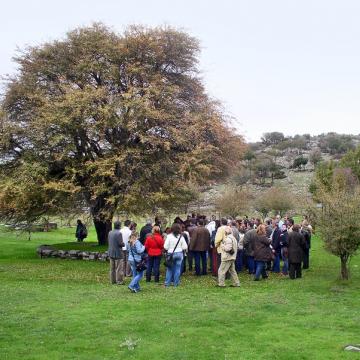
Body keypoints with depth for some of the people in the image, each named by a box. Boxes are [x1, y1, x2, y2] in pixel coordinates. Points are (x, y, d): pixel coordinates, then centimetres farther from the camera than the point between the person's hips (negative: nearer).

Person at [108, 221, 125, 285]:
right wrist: (123, 244, 1)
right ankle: (119, 281, 3)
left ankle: (112, 280, 21)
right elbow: (121, 243, -20)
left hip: (111, 252, 7)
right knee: (119, 268, 0)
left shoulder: (110, 233, 5)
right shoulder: (119, 233, -18)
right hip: (118, 253, -7)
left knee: (112, 268, 14)